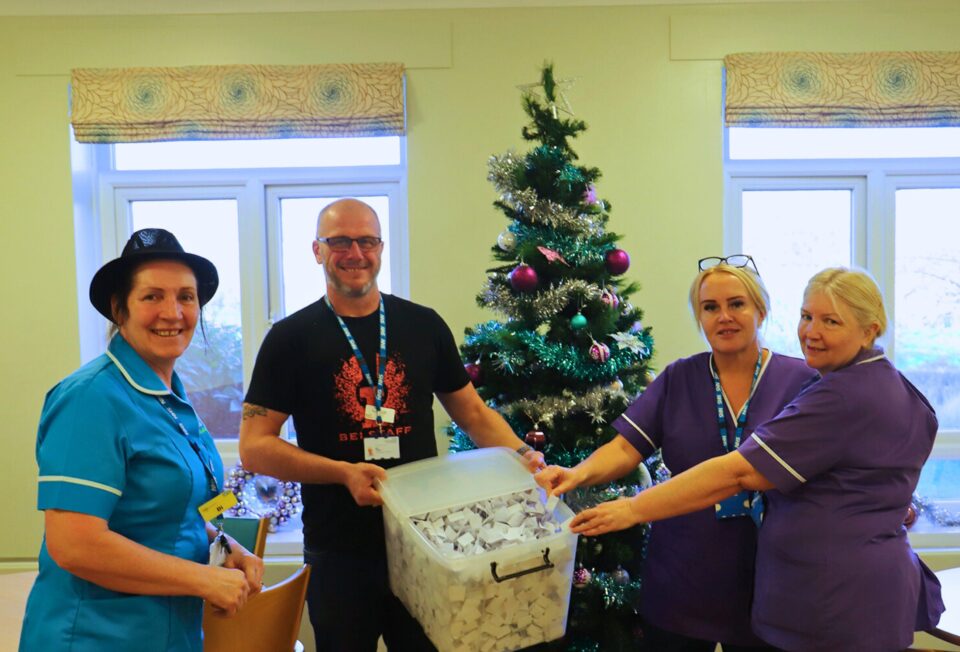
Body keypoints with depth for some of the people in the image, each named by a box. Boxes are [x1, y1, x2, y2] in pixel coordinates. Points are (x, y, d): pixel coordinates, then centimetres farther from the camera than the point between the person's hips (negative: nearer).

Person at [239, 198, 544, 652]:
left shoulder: (424, 325, 3)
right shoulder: (292, 337, -3)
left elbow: (471, 411, 10)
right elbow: (254, 448, -7)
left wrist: (519, 453, -8)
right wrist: (344, 473, -19)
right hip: (340, 551, -1)